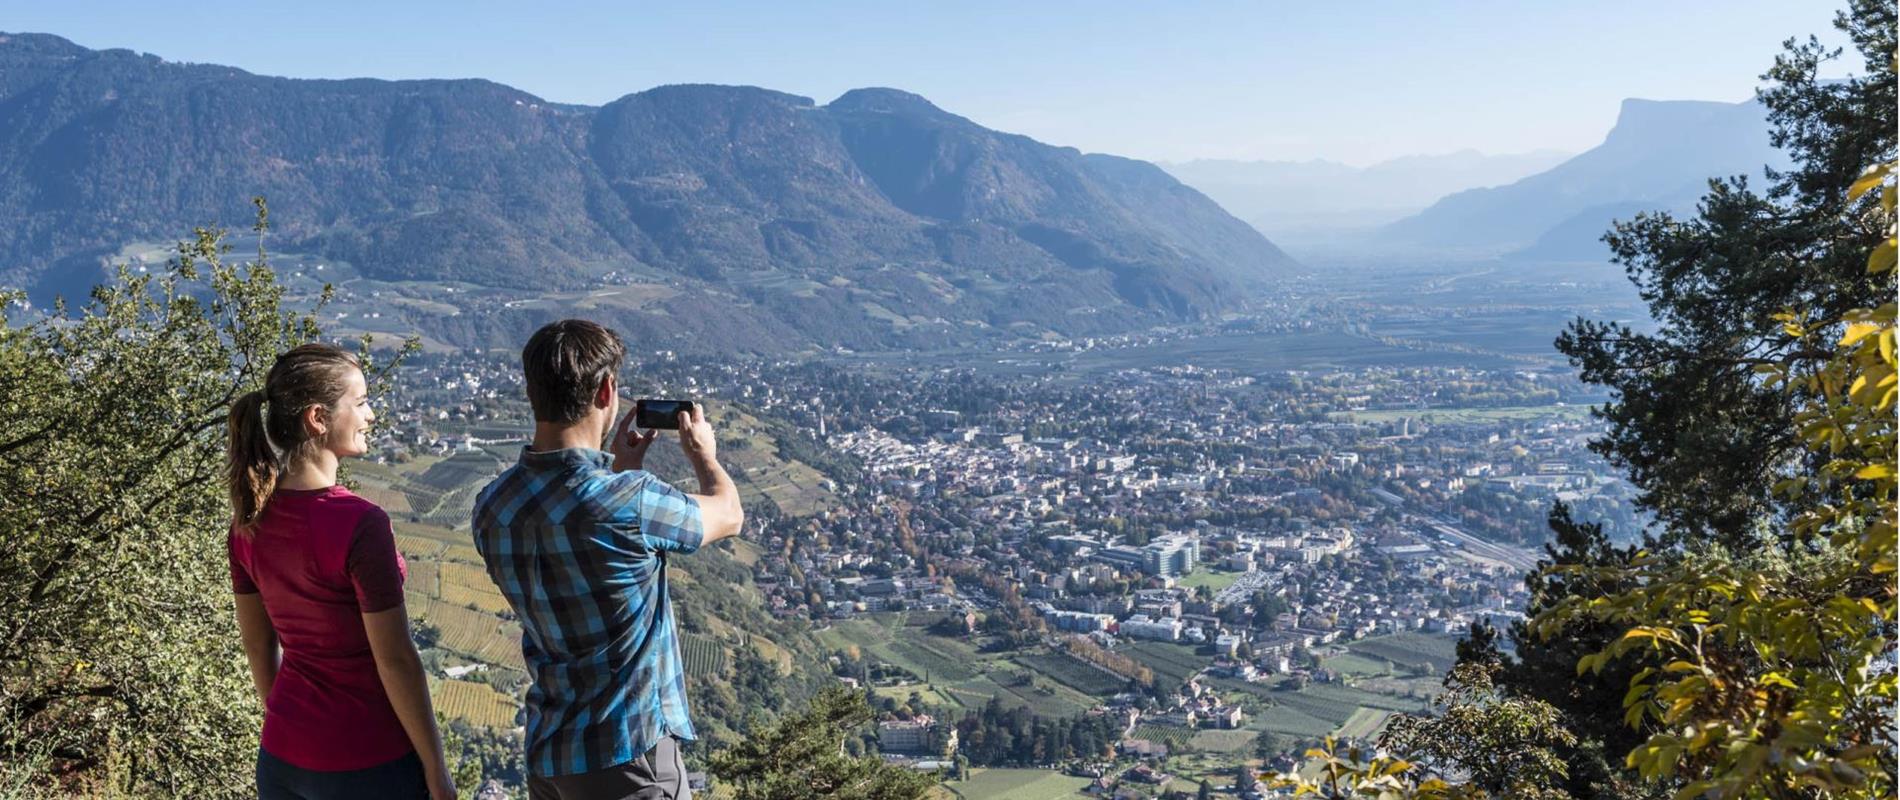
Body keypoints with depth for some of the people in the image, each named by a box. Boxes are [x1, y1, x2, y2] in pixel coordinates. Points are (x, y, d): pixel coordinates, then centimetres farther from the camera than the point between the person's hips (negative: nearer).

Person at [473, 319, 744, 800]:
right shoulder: (632, 502, -25)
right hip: (627, 754, -6)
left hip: (545, 749, 7)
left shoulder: (493, 507, -5)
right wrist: (702, 452, 15)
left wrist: (618, 470, 17)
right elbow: (728, 514, -4)